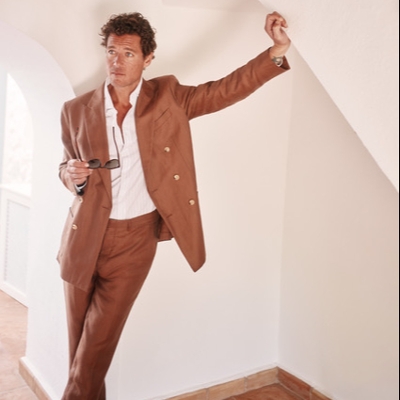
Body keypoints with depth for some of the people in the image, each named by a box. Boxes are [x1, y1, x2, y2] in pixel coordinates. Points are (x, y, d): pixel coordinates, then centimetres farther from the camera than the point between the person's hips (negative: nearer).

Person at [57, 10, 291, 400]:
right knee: (79, 341, 12)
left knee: (98, 342, 1)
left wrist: (277, 51, -15)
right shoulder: (77, 110, 2)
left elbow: (226, 89, -3)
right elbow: (67, 167, 13)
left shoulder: (167, 97, -1)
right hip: (85, 237, 2)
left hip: (136, 238, -2)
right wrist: (73, 175, -11)